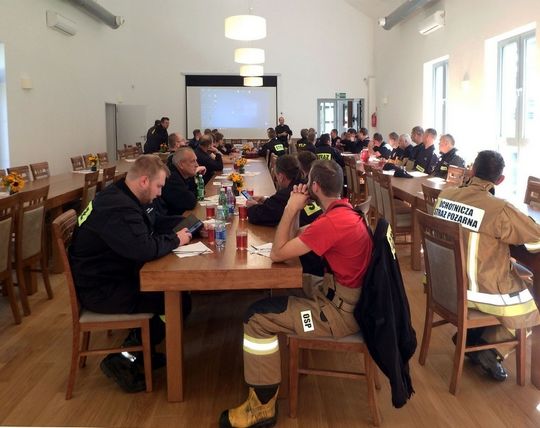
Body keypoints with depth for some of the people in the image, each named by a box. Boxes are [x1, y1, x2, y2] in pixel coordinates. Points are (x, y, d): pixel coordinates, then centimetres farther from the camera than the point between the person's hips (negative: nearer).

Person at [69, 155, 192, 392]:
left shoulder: (118, 195, 6)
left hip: (106, 276, 10)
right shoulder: (119, 208, -27)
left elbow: (149, 228, 16)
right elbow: (145, 249, -37)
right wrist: (175, 239, -18)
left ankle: (139, 348, 15)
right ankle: (122, 360, 2)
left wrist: (178, 229, -2)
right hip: (100, 291, -10)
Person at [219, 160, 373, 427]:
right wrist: (295, 210, 0)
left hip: (342, 312, -10)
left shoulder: (332, 222, -26)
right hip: (340, 294, 10)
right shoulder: (343, 211, 6)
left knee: (256, 317, -11)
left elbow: (278, 253, -20)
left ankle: (262, 406, 1)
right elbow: (294, 244, 11)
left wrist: (291, 209, -12)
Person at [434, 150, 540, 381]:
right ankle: (480, 343, 16)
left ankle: (471, 337, 25)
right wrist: (517, 220, 10)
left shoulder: (445, 195, -6)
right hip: (477, 290, -6)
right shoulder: (500, 209, -23)